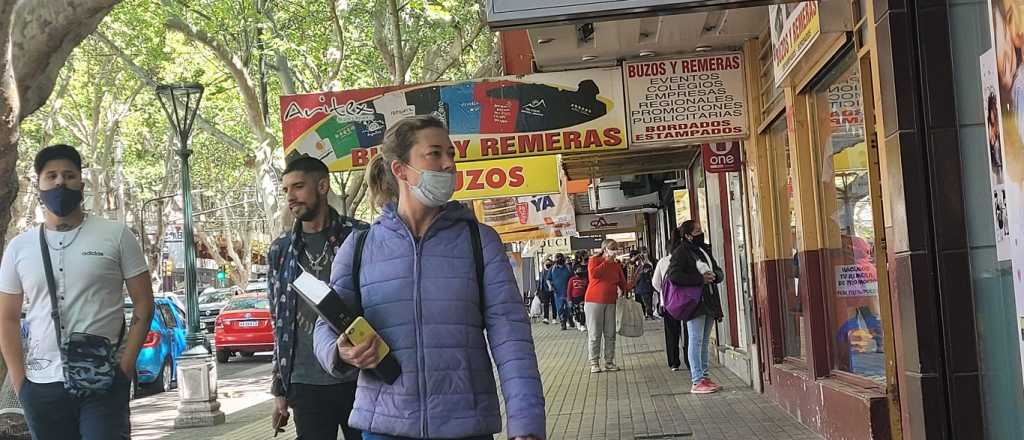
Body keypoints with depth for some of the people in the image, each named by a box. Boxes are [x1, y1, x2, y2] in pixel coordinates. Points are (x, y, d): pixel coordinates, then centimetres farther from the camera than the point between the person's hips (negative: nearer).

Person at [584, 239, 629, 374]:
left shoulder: (616, 265, 14)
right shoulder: (594, 260, -1)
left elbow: (622, 281, 19)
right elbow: (593, 273, -19)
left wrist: (626, 291, 3)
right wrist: (607, 261, -14)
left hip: (611, 303, 5)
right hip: (594, 302, -5)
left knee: (610, 334, 4)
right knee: (595, 334, -2)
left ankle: (609, 361, 11)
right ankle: (594, 363, 3)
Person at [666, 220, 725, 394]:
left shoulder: (705, 249, 19)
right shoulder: (681, 253, -7)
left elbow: (719, 272, 24)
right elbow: (674, 276, -19)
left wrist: (714, 275, -2)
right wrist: (700, 279, -19)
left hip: (709, 301, 8)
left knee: (705, 341, 12)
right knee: (696, 341, -9)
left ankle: (704, 376, 18)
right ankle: (697, 381, -8)